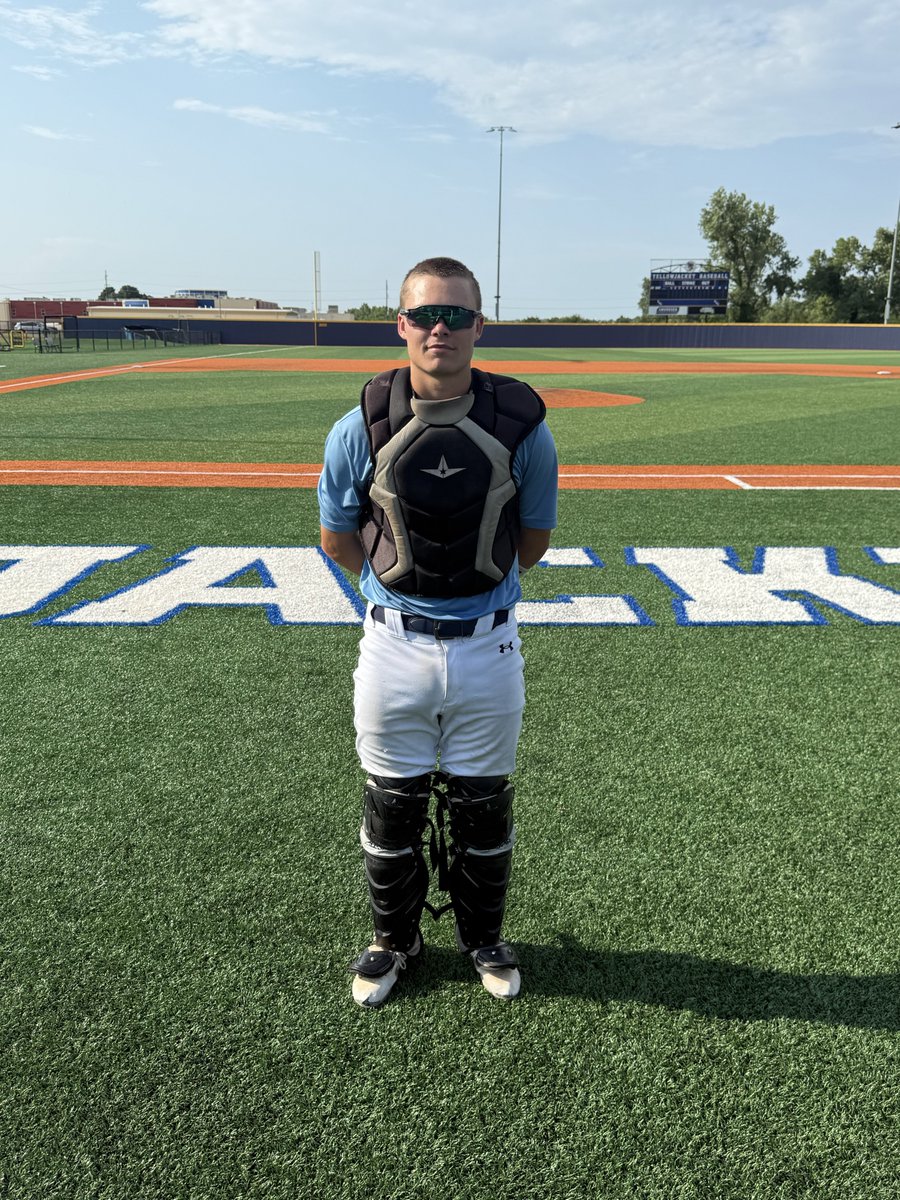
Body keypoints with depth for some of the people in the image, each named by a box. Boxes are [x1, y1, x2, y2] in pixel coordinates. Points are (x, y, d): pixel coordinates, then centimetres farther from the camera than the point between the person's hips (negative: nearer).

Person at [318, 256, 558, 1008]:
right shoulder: (362, 430, -9)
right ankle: (395, 939, 38)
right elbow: (338, 540, 6)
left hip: (487, 646, 0)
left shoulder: (521, 426, -8)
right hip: (395, 643, 0)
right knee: (393, 804, 14)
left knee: (482, 804, 15)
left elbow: (532, 540, 7)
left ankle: (484, 938, 39)